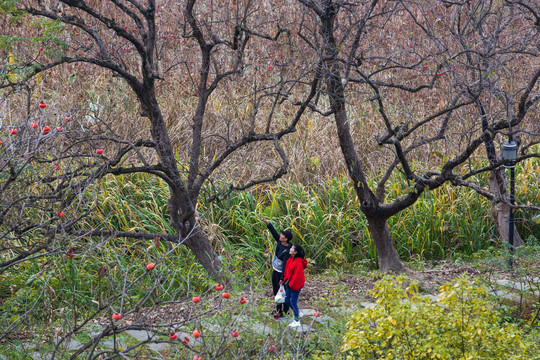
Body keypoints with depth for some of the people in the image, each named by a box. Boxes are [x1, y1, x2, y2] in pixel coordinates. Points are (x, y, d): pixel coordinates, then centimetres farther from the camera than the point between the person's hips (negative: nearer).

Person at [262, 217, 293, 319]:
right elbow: (273, 231, 1)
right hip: (275, 270, 9)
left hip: (281, 272, -9)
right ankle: (278, 309, 36)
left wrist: (282, 279, -25)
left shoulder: (287, 251, -28)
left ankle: (285, 312, 15)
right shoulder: (279, 242, -5)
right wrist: (267, 222, -8)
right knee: (276, 290, 20)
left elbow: (285, 265, -27)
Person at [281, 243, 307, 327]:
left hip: (295, 285, -10)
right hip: (289, 284, 10)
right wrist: (284, 280, 15)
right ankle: (299, 313, 39)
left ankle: (297, 321, 14)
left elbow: (297, 276, -24)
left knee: (293, 301, -1)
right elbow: (287, 271, 16)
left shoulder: (298, 263, -25)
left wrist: (292, 284, -19)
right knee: (287, 301, 17)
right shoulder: (290, 259, 5)